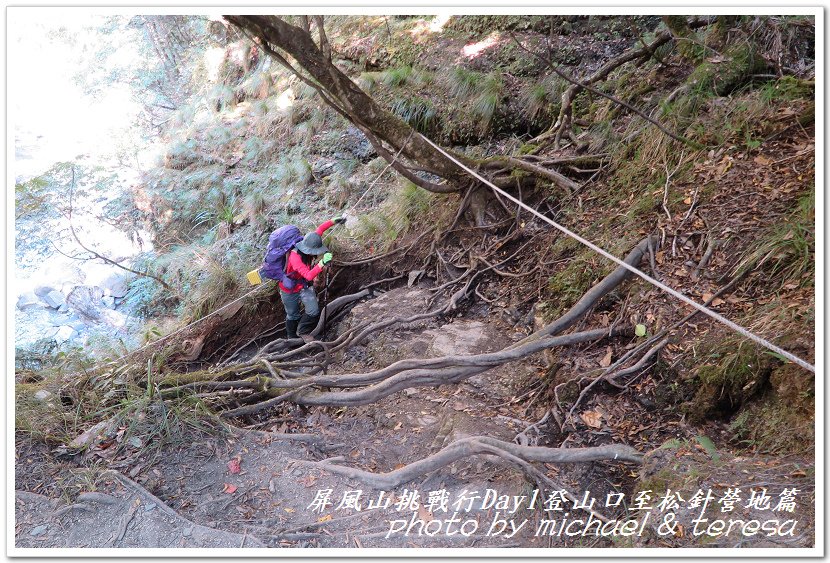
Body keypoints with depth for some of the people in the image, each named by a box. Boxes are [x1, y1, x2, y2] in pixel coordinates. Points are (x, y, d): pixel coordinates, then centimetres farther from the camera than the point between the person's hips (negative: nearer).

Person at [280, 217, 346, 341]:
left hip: (305, 286, 5)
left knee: (314, 311, -11)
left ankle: (303, 331, 15)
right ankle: (292, 337, 41)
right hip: (290, 289, -5)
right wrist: (322, 263, -58)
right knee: (293, 316, 14)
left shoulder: (310, 244, -17)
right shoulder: (295, 257, -37)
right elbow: (309, 275, -47)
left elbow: (320, 229, 0)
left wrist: (334, 221, -4)